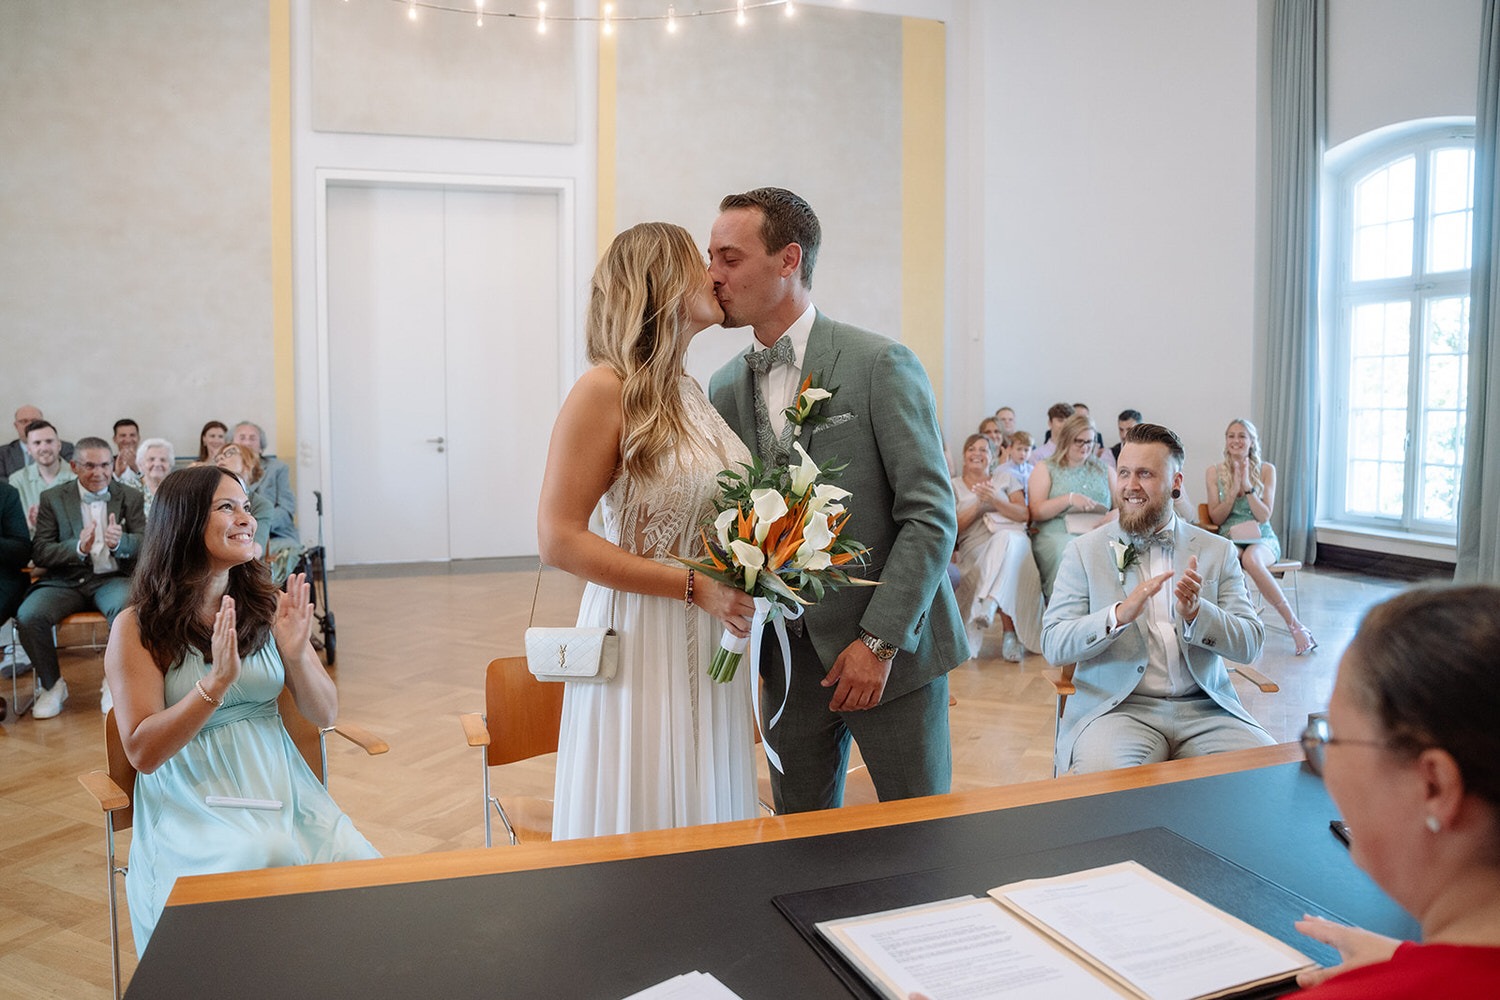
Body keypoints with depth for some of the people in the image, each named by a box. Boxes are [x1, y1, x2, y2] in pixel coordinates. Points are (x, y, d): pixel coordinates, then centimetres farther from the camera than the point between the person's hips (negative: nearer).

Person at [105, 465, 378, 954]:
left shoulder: (271, 606, 6)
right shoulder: (137, 628, -3)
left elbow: (325, 715, 5)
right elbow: (143, 753, -9)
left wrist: (296, 654, -14)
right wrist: (217, 681, -22)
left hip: (278, 782, 3)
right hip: (190, 800, -3)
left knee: (354, 870, -22)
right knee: (261, 862, -31)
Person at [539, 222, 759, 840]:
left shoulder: (691, 392, 12)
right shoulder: (605, 390, -11)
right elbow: (559, 539, -17)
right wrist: (693, 586, -19)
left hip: (711, 648, 7)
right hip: (644, 644, -7)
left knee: (706, 814, 16)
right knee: (645, 823, 5)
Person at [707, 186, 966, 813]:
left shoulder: (881, 365, -11)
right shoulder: (726, 388, 6)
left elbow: (931, 515, -13)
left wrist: (880, 640, -16)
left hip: (891, 647, -4)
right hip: (789, 655, 5)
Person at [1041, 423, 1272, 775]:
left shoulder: (1218, 551, 11)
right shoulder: (1085, 551, 5)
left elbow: (1251, 644, 5)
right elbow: (1052, 644, -3)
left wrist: (1197, 613, -16)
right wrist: (1119, 614, -21)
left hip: (1204, 708, 3)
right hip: (1117, 707, -3)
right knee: (1103, 774, -34)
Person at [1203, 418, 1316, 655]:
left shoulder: (1266, 470, 2)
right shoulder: (1214, 472, 5)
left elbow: (1264, 516, -4)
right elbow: (1216, 518, 2)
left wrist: (1247, 486, -15)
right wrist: (1234, 490, -11)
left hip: (1263, 539, -1)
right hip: (1229, 538, 1)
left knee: (1251, 559, -38)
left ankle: (1293, 623, -29)